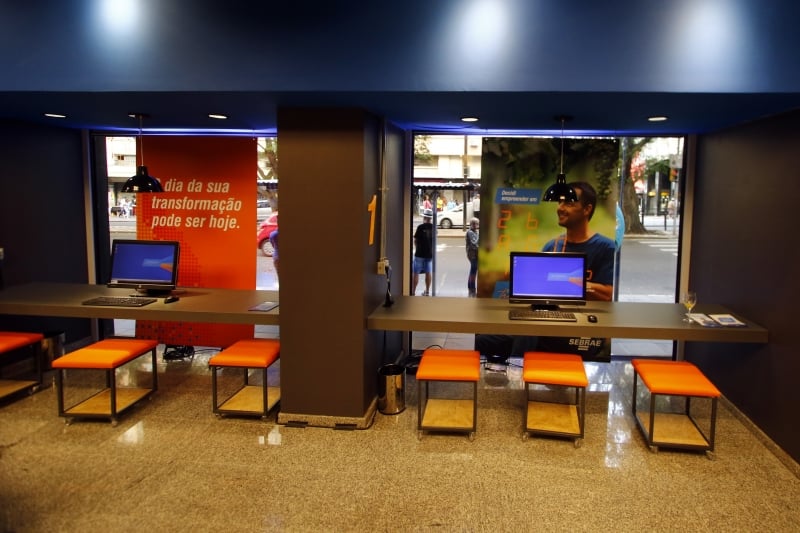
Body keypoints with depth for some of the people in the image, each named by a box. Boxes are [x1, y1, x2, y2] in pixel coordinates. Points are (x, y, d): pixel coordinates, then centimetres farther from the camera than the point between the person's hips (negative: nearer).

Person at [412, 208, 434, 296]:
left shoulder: (421, 227, -13)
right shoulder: (433, 227, 2)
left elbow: (415, 240, -6)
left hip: (420, 253, -5)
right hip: (430, 253, 5)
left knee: (416, 273, 0)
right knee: (428, 272, 12)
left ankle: (413, 291, -2)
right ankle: (427, 291, 17)